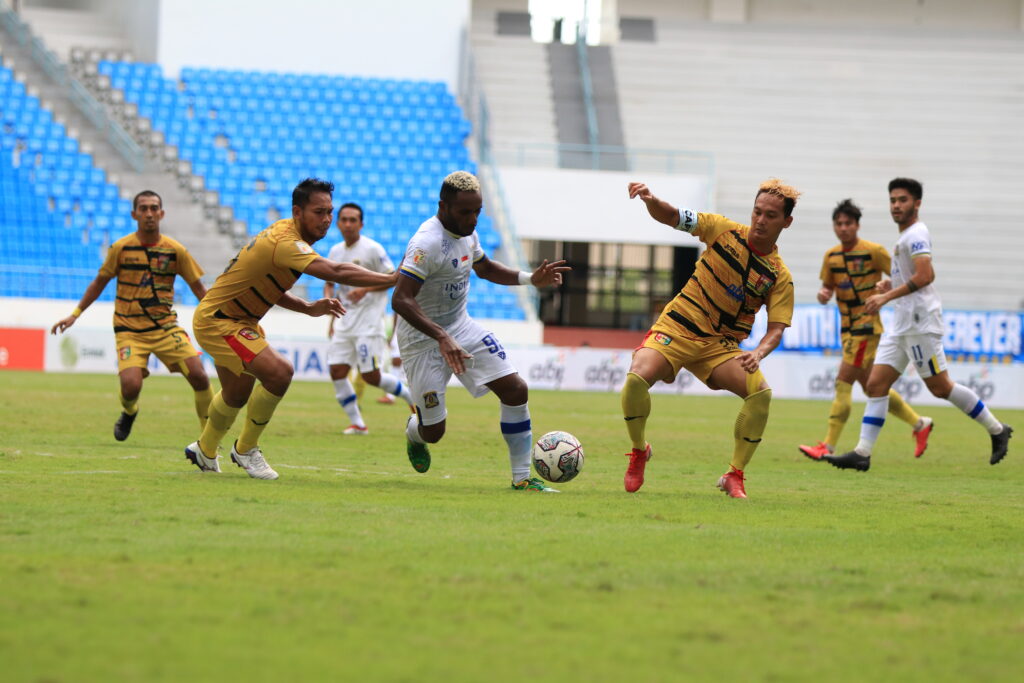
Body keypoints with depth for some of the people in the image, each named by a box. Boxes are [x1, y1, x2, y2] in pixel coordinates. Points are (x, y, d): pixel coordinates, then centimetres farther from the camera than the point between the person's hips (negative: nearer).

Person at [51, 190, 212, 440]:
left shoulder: (176, 250, 0)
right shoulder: (121, 248, -3)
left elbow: (198, 289, 7)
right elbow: (99, 283, 10)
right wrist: (75, 314, 6)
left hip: (166, 326, 1)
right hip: (129, 330, -1)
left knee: (198, 375, -18)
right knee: (131, 386, -22)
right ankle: (129, 412, 18)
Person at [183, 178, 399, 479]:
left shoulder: (286, 235, 3)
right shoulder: (285, 242, -30)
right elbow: (336, 272, -42)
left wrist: (308, 308, 0)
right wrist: (392, 279, -43)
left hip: (238, 319, 11)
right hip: (217, 321, -11)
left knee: (237, 395, 25)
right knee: (278, 372, -25)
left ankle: (205, 451, 50)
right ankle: (245, 449, -7)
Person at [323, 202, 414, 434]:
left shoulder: (372, 249, -8)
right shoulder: (335, 252, 11)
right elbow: (329, 283, 22)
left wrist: (365, 289, -20)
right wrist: (328, 299, 1)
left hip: (368, 321, -6)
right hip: (344, 322, 6)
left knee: (370, 376, -9)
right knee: (337, 371, -5)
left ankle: (410, 395, 15)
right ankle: (356, 423, 4)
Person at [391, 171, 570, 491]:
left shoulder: (467, 231, 1)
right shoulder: (427, 243, -27)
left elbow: (484, 268, 22)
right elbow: (401, 299, -35)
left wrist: (530, 279, 8)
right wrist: (442, 338, -44)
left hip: (460, 326, 7)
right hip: (422, 338, -7)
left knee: (515, 390, -7)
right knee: (434, 431, -2)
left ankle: (522, 478, 2)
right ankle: (415, 431, 38)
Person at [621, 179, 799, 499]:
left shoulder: (780, 276, -2)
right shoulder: (725, 230, -3)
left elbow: (776, 329, -7)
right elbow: (670, 217, -1)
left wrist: (759, 353, -29)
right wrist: (651, 200, -24)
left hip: (720, 346, 1)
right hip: (677, 327, -1)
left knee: (761, 392, -23)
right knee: (637, 378, -28)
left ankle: (734, 477, -8)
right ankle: (639, 451, 1)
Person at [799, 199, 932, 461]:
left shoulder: (873, 252, -10)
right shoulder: (831, 256, 9)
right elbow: (827, 287, 17)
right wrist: (823, 295, -5)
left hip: (866, 326, -8)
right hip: (847, 328, 8)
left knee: (843, 383, -12)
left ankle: (828, 447, -11)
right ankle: (919, 424, 27)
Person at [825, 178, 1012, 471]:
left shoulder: (916, 234, -11)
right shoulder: (906, 237, 19)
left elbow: (925, 276, -24)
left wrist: (887, 297, -26)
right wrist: (891, 285, 13)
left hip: (919, 323, -10)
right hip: (901, 325, 10)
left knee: (940, 386, -5)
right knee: (876, 385, 0)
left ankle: (997, 430, 8)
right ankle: (862, 453, -4)